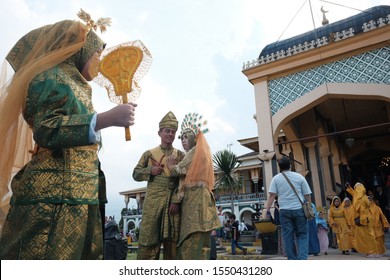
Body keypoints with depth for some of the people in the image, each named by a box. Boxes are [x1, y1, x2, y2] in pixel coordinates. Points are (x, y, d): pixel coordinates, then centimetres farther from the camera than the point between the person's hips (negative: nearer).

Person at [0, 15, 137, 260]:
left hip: (76, 197, 9)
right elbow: (46, 130, -19)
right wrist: (106, 119, -24)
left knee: (83, 258, 9)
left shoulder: (74, 84, 24)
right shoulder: (52, 76, -3)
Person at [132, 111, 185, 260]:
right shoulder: (149, 153, 10)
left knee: (172, 239, 4)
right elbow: (136, 174, 11)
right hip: (153, 201, 0)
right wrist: (150, 171, -9)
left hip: (173, 201, 1)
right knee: (149, 237, 0)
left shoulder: (180, 155, 9)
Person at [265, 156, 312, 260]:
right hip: (299, 209, 0)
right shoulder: (299, 177, 3)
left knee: (288, 237, 7)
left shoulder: (276, 178, 1)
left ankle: (292, 260, 11)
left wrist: (267, 210, -5)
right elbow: (307, 195, 3)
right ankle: (302, 258, -5)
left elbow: (271, 195, -6)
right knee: (302, 235, 8)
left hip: (284, 210, 0)